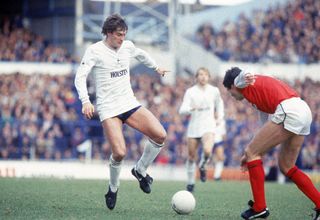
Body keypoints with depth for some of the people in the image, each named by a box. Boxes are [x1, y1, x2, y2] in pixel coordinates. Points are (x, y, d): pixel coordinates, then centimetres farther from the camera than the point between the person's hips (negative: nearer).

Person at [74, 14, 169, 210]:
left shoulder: (128, 46, 8)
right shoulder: (95, 51, -7)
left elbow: (141, 54, 32)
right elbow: (80, 77, -13)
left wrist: (156, 67, 46)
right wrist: (86, 101, -27)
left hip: (130, 104, 5)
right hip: (108, 108, -5)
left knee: (160, 135, -16)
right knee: (119, 153, -21)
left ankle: (140, 170, 8)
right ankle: (113, 189, 8)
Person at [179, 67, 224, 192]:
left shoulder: (214, 91, 5)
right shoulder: (190, 92, -1)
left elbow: (219, 103, 27)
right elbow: (182, 110, -11)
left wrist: (220, 117, 16)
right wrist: (191, 108, -30)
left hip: (208, 126, 0)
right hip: (194, 126, 1)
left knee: (207, 151, -28)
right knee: (191, 157, 5)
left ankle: (202, 166, 6)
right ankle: (190, 182, 25)